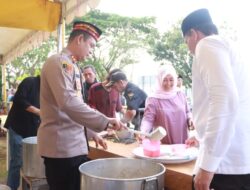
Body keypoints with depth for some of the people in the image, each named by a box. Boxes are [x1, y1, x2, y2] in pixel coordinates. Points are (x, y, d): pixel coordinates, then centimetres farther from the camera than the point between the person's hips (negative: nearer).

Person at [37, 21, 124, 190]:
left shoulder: (72, 66, 16)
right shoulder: (59, 62, -14)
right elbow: (68, 103, -28)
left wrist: (91, 133, 20)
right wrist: (105, 121, -25)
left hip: (75, 145, 9)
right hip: (62, 146, -9)